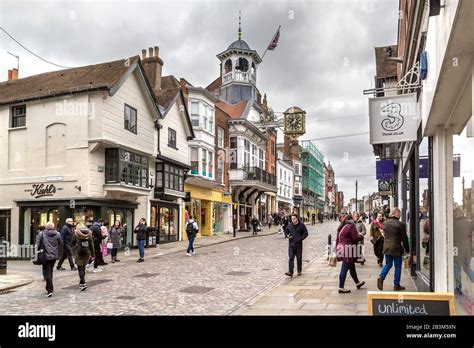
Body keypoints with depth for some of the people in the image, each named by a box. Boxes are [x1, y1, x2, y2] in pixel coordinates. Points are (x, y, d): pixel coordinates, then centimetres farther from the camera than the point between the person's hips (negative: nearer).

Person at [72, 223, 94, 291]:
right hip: (87, 252, 4)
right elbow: (91, 245, 6)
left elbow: (73, 243, 2)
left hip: (79, 252, -4)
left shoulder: (76, 234, -5)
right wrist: (92, 254, 10)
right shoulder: (89, 234, 4)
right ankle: (81, 282, 27)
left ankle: (83, 283, -11)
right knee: (83, 267, 18)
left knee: (80, 268, -1)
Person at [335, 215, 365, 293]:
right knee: (344, 269, -5)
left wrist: (337, 248, 20)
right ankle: (341, 288, 0)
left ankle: (357, 283, 38)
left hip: (341, 248, 9)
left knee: (352, 267, 22)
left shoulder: (341, 227, 13)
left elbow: (337, 239, 15)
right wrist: (361, 236, 4)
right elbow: (356, 238, -16)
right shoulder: (351, 226, -12)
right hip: (348, 250, -9)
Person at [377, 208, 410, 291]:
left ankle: (381, 277, -6)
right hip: (396, 248, -5)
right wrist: (407, 249, 4)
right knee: (397, 266, 7)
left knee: (388, 264, 16)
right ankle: (396, 285, 13)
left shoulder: (385, 223, 5)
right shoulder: (400, 224, -11)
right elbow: (404, 238, -6)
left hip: (386, 247, 5)